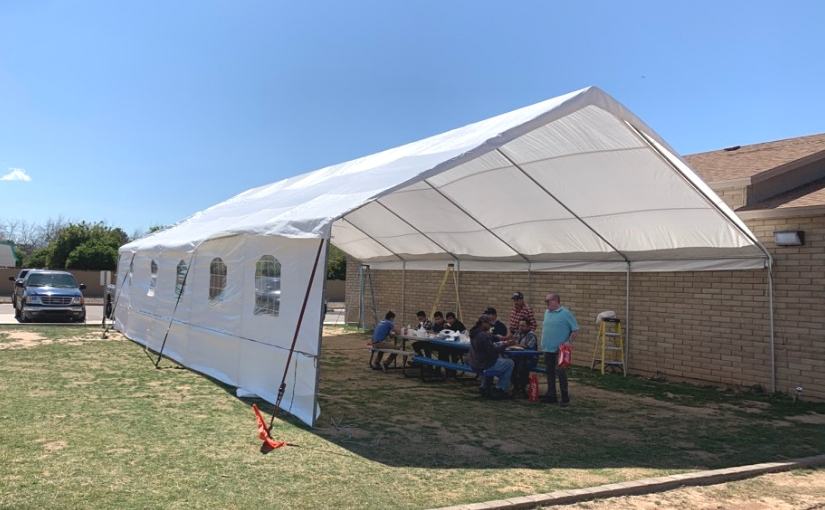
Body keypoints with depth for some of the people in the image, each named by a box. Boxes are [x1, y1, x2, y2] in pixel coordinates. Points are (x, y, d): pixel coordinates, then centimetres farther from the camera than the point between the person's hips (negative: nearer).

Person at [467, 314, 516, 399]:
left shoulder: (474, 333, 6)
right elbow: (493, 352, -23)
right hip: (484, 366, -10)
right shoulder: (483, 335, -24)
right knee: (509, 363, 3)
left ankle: (484, 387, 33)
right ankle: (499, 390, 7)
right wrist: (505, 345, -14)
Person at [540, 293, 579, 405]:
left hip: (560, 350, -7)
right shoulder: (547, 312, 11)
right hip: (548, 349, 7)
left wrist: (569, 342, -18)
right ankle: (551, 396, 20)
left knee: (561, 373, -2)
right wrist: (543, 343, 16)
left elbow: (576, 330, -10)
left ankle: (565, 396, 9)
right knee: (550, 373, 11)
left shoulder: (566, 313, -10)